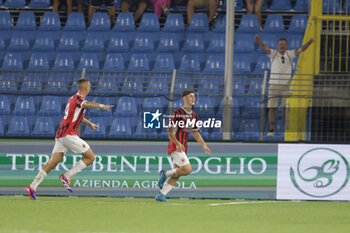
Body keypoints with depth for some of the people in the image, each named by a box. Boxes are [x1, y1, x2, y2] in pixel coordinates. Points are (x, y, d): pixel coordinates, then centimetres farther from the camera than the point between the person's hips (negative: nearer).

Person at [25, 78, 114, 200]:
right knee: (90, 157, -2)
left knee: (52, 163, 4)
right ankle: (66, 177, -7)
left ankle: (32, 187, -4)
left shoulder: (73, 98, 21)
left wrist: (89, 123, 54)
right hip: (68, 134, -9)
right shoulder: (78, 98, -9)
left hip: (60, 135, 9)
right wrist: (102, 106, -47)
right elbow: (86, 104, -35)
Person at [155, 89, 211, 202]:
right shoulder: (178, 113, -10)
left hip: (183, 147, 8)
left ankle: (161, 195, 9)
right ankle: (165, 174, -2)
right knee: (187, 169, -20)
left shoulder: (194, 116, 14)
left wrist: (204, 145, 16)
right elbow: (170, 130, -11)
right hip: (175, 146, -8)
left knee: (176, 176, 4)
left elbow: (195, 133, 25)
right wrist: (177, 143, -23)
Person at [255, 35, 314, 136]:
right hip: (274, 84, -1)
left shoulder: (290, 54, 5)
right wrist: (258, 41, -34)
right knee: (272, 108, -3)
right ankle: (271, 130, 0)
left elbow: (300, 50, -4)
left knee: (286, 108, 1)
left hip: (286, 85, 1)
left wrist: (308, 43, -21)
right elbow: (264, 48, -14)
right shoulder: (273, 53, 1)